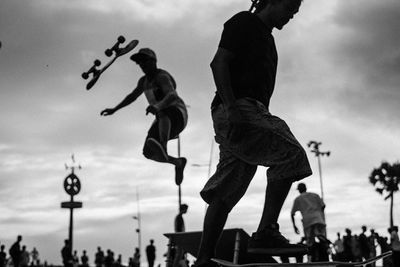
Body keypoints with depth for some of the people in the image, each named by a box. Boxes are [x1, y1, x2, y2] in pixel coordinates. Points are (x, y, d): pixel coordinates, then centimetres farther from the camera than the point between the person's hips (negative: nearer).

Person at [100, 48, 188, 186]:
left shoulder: (162, 77, -15)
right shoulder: (144, 80, 13)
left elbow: (172, 95, -36)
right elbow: (132, 96, 31)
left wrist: (157, 107, -55)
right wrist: (114, 109, 32)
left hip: (177, 116, -9)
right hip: (164, 121, 9)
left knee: (162, 111, -42)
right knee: (149, 152, -1)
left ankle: (163, 146, -66)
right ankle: (178, 162, 22)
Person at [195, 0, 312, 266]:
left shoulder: (267, 37, 28)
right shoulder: (243, 22, 0)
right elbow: (219, 63, -12)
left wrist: (264, 120, 22)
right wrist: (231, 107, -23)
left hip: (252, 113, 9)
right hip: (236, 111, -9)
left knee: (227, 193, 6)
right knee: (291, 154, -21)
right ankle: (266, 233, -24)